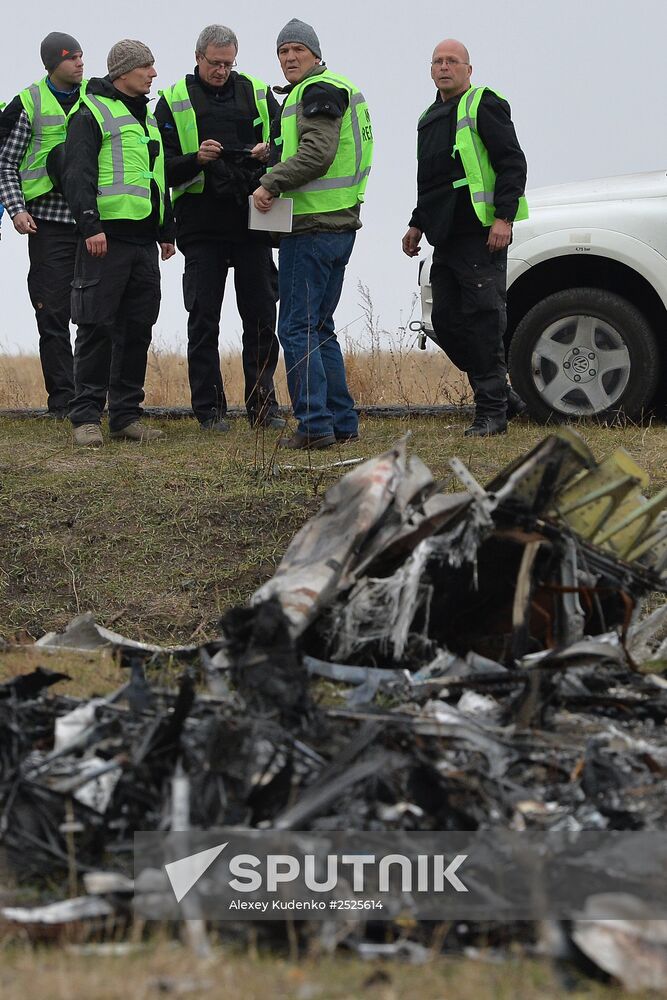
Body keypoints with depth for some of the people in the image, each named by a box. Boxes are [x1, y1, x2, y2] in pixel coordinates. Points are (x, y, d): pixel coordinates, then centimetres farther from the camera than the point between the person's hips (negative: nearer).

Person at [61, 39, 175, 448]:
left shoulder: (147, 119, 23)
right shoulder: (92, 113, -3)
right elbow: (77, 173, -12)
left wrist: (167, 231, 26)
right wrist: (90, 225, -21)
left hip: (144, 241, 8)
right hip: (106, 237, -8)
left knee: (138, 329, 7)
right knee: (98, 327, -7)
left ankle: (127, 414, 13)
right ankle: (86, 417, -4)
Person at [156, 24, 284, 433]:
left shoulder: (257, 94, 10)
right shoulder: (174, 102, 4)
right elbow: (163, 166, 0)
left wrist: (270, 152, -10)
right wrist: (195, 159, -19)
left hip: (252, 222, 2)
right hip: (202, 225, -2)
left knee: (261, 315, 4)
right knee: (204, 318, 0)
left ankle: (263, 403, 12)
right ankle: (210, 407, 5)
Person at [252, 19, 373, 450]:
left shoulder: (317, 91, -10)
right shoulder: (338, 90, 22)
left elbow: (317, 153, -23)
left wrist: (270, 185, -19)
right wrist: (274, 158, 15)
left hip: (311, 228, -10)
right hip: (339, 225, 10)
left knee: (297, 328, -8)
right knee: (320, 329, 15)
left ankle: (315, 425, -10)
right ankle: (343, 421, 16)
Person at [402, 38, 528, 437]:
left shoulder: (484, 105, -3)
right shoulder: (430, 118, 23)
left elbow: (513, 163, -10)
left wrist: (503, 217, -18)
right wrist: (418, 224, 27)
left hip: (482, 236, -9)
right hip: (447, 239, 9)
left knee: (483, 321, -9)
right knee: (448, 323, 6)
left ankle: (492, 411, -4)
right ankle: (501, 394, 17)